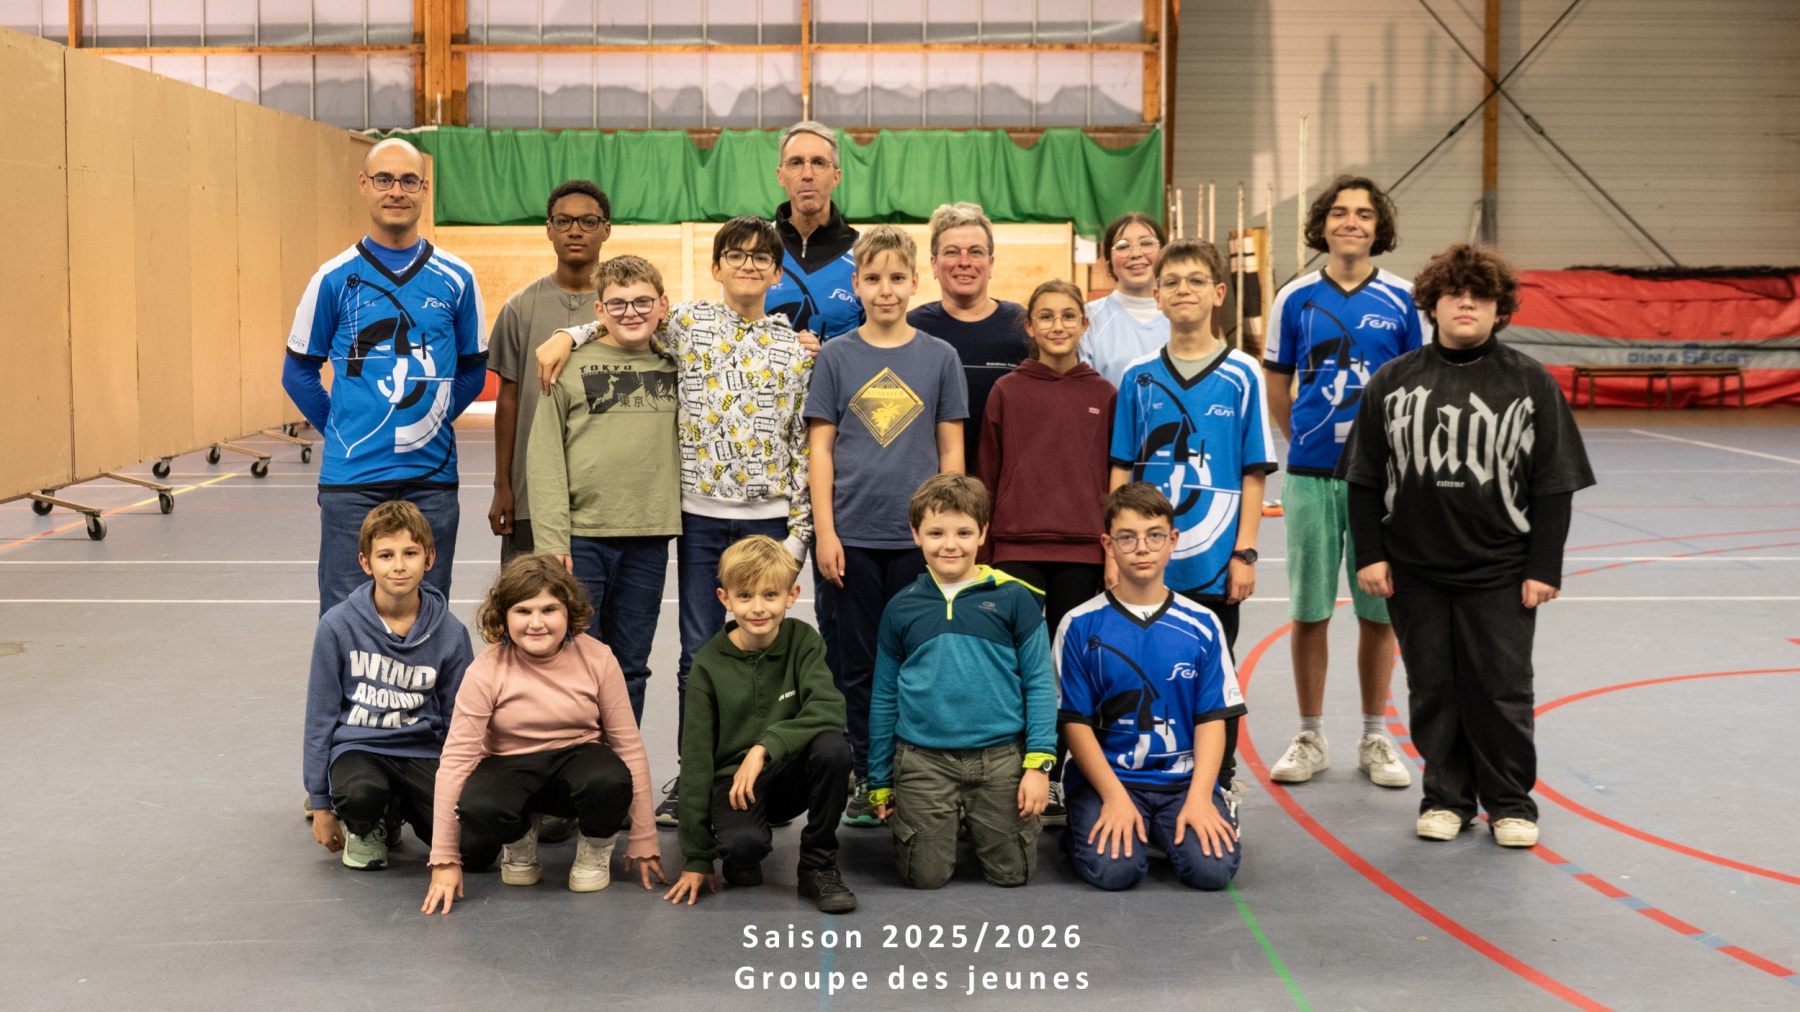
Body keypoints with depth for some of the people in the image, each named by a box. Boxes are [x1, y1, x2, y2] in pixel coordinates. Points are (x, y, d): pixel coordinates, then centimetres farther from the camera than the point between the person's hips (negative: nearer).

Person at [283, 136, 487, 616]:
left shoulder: (455, 279, 2)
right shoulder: (336, 278, -1)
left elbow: (472, 370, 12)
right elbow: (298, 371, 6)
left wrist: (433, 420, 3)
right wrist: (340, 432, 1)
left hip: (431, 475, 2)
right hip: (351, 478, -1)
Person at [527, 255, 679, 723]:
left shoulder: (674, 368, 9)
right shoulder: (571, 365, -1)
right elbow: (544, 457, -4)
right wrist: (552, 540, -12)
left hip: (648, 536, 3)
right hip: (581, 535, -3)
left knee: (631, 667, 11)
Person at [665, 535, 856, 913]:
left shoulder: (803, 641, -5)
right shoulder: (709, 665, -7)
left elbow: (829, 710, -22)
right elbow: (696, 758, -6)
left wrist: (765, 747, -35)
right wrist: (697, 859, -8)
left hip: (789, 774, 2)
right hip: (732, 779, -2)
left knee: (832, 747, -31)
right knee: (743, 843, -35)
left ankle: (818, 867, -11)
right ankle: (742, 860, 5)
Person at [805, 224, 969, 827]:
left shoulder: (939, 358, 5)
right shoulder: (835, 358, 4)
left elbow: (951, 450, 6)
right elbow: (821, 448, 3)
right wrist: (824, 532, -4)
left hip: (919, 535, 0)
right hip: (853, 536, 0)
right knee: (859, 663, 6)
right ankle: (865, 779, 15)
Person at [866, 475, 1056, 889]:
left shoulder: (1013, 599, -2)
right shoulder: (901, 609, 5)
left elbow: (1039, 683, -1)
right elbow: (884, 696, 10)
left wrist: (1039, 762, -8)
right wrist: (879, 781, 11)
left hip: (1001, 758, -1)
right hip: (923, 762, 1)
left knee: (1012, 874, 4)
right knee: (925, 876, 2)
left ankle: (976, 824, 33)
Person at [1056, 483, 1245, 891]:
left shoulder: (1201, 625, 4)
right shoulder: (1080, 626, -1)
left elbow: (1212, 719, 2)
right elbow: (1076, 721, -2)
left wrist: (1199, 798, -12)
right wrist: (1115, 797, -13)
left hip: (1184, 780, 1)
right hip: (1106, 778, -1)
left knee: (1213, 866, -24)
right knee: (1113, 868, -27)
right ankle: (1084, 829, 9)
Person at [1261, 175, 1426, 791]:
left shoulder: (1401, 300, 2)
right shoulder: (1295, 298, 3)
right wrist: (1308, 442, 9)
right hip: (1310, 476, 0)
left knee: (1378, 611, 6)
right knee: (1309, 610, 5)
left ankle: (1375, 739, 19)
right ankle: (1310, 738, 18)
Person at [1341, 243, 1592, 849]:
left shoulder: (1530, 383, 0)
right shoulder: (1393, 381, 4)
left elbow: (1552, 485, 0)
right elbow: (1365, 479, 6)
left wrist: (1543, 567, -4)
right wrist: (1369, 554, 0)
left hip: (1500, 572, -1)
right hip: (1414, 570, 2)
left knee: (1502, 687, 3)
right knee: (1431, 686, 9)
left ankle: (1511, 801, 19)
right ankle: (1446, 797, 23)